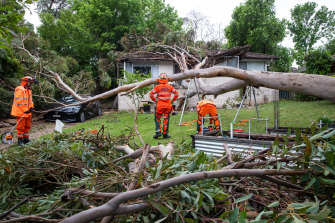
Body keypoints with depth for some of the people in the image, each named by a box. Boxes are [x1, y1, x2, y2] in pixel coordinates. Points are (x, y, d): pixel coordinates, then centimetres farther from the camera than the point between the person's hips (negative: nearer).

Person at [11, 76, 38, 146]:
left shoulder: (28, 90, 16)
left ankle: (25, 138, 26)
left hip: (28, 112, 9)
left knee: (27, 126, 15)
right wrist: (25, 110, -21)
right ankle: (20, 140, 5)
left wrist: (31, 107, 1)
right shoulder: (20, 90, -14)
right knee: (21, 127, -3)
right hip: (21, 112, -9)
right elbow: (19, 102, -21)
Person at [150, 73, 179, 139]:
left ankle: (158, 132, -1)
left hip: (160, 106, -2)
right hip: (168, 106, 2)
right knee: (166, 120, 8)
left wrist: (155, 100, 4)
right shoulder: (170, 87, 4)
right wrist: (172, 100, 11)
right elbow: (176, 94, 3)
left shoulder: (157, 87, -3)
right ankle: (165, 134, 10)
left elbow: (151, 94, -8)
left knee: (157, 118, 12)